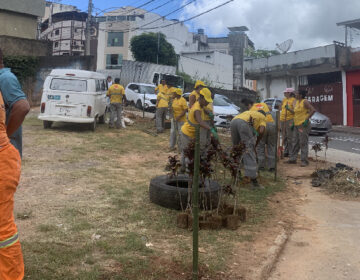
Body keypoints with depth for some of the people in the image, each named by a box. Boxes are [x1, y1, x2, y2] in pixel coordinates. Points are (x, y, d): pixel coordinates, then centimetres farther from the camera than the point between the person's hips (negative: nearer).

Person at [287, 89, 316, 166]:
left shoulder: (305, 101, -10)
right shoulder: (297, 102, 13)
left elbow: (313, 110, -19)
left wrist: (307, 119, -22)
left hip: (303, 125, -9)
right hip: (297, 125, 9)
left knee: (303, 143, -6)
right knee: (295, 142, 12)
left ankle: (304, 161, -1)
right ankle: (293, 159, 20)